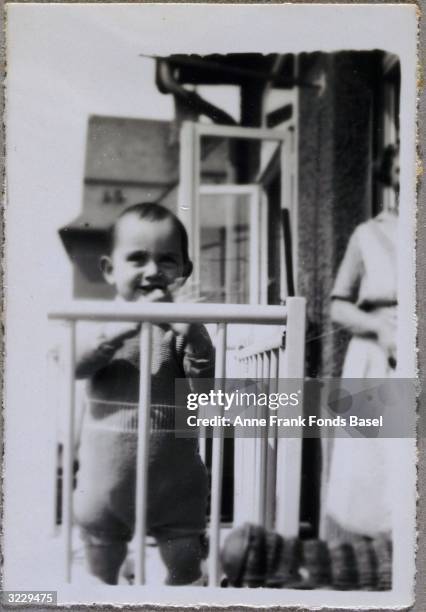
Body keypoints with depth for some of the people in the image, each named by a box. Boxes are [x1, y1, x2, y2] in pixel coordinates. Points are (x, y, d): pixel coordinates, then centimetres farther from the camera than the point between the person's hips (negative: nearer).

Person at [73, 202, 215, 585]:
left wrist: (191, 338, -26)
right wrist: (119, 328, -31)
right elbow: (71, 363, -19)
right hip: (106, 477, 1)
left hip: (174, 480, -1)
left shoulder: (185, 327, -5)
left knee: (185, 570, 11)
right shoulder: (99, 319, -2)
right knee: (100, 574, 18)